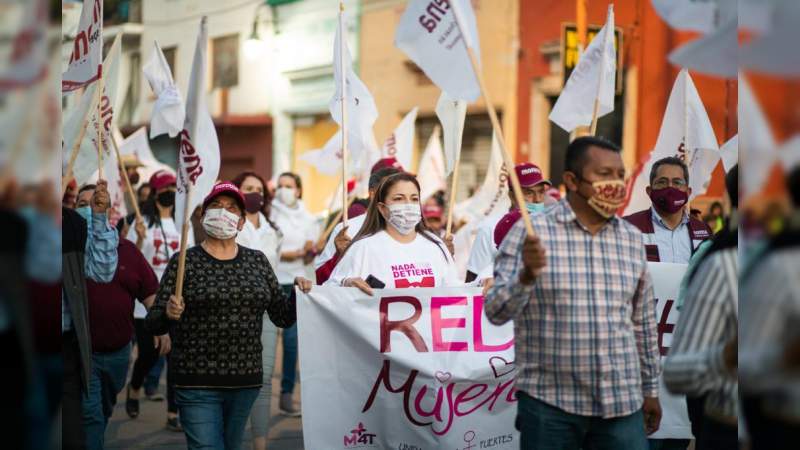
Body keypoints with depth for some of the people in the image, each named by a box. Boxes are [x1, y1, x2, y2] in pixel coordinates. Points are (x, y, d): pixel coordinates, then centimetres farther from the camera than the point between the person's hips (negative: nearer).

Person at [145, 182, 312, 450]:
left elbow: (282, 317, 11)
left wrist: (299, 294, -7)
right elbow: (153, 324, -4)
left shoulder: (257, 261, 9)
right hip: (198, 384, -4)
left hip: (246, 380, 4)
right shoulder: (184, 262, -2)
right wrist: (169, 314, -25)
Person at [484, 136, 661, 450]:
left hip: (622, 404, 4)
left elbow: (643, 321, 16)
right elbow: (495, 313, -10)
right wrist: (526, 275, -27)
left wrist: (651, 388, 18)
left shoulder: (632, 239, 8)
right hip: (550, 403, -3)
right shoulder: (530, 233, -5)